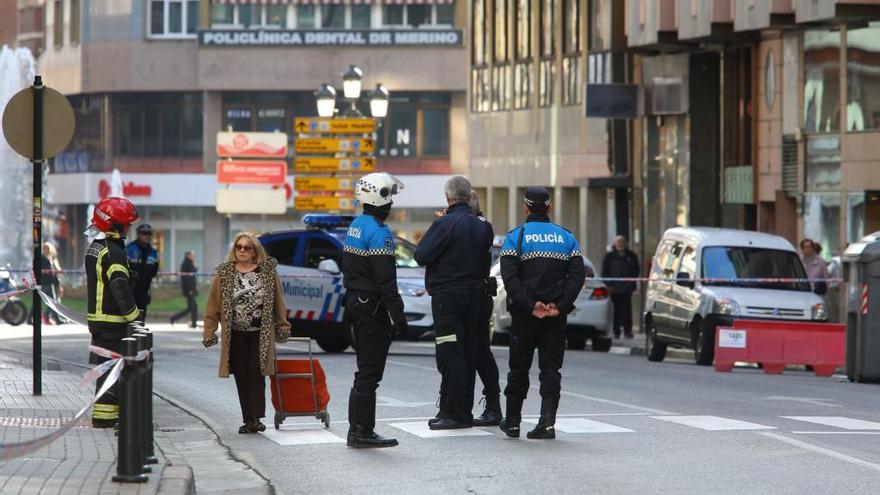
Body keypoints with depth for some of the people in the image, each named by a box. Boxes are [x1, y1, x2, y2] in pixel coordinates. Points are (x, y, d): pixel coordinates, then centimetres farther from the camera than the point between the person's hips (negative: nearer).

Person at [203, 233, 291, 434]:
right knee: (241, 378, 3)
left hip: (260, 334, -1)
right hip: (235, 336, 1)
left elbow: (278, 301, 8)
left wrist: (282, 326, 9)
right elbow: (213, 305, 2)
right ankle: (249, 419, 9)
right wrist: (209, 331, -3)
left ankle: (255, 418, -10)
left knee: (256, 374, -8)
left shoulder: (268, 271, 2)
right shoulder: (224, 274, 2)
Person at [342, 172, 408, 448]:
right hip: (371, 306, -10)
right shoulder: (378, 233, -18)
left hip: (355, 301, 10)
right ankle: (362, 433, -6)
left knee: (366, 369, 15)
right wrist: (398, 317, -20)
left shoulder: (356, 226, 12)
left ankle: (357, 430, 19)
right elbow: (386, 280, -21)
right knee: (370, 371, -7)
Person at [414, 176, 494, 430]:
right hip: (474, 293, 7)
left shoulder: (444, 224, -14)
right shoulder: (481, 226, 10)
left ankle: (454, 413, -7)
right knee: (467, 354, 12)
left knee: (450, 355, -6)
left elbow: (422, 255, -14)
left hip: (448, 295, -7)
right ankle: (464, 412, 17)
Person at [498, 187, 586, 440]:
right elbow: (577, 275, -3)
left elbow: (510, 277, -14)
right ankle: (547, 422, -8)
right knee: (551, 368, 4)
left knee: (519, 368, 9)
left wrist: (530, 305, -16)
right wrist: (560, 305, -9)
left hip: (524, 314, -2)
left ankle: (512, 422, 14)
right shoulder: (566, 238, 7)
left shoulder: (515, 237, -2)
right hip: (557, 315, 2)